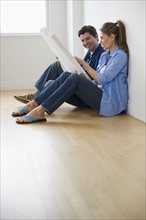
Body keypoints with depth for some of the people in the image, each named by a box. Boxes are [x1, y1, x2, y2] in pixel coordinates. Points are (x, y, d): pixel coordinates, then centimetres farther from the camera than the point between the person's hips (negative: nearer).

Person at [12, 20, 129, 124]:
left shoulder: (121, 55, -7)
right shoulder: (104, 55, 19)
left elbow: (102, 79, -15)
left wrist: (83, 63, -9)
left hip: (111, 102, -7)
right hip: (99, 95, 7)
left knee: (74, 78, -28)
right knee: (66, 76, -13)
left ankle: (40, 111, -33)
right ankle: (34, 104, -18)